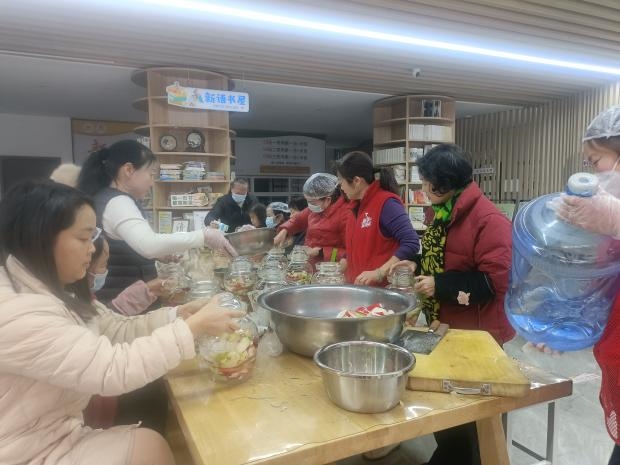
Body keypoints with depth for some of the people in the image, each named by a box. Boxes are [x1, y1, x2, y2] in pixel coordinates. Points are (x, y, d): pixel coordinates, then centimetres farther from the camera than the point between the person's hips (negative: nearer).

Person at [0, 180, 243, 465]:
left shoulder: (48, 291, 4)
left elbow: (120, 329, 3)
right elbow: (113, 370, -33)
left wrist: (185, 313, -11)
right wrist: (195, 326, -27)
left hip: (55, 433, 9)